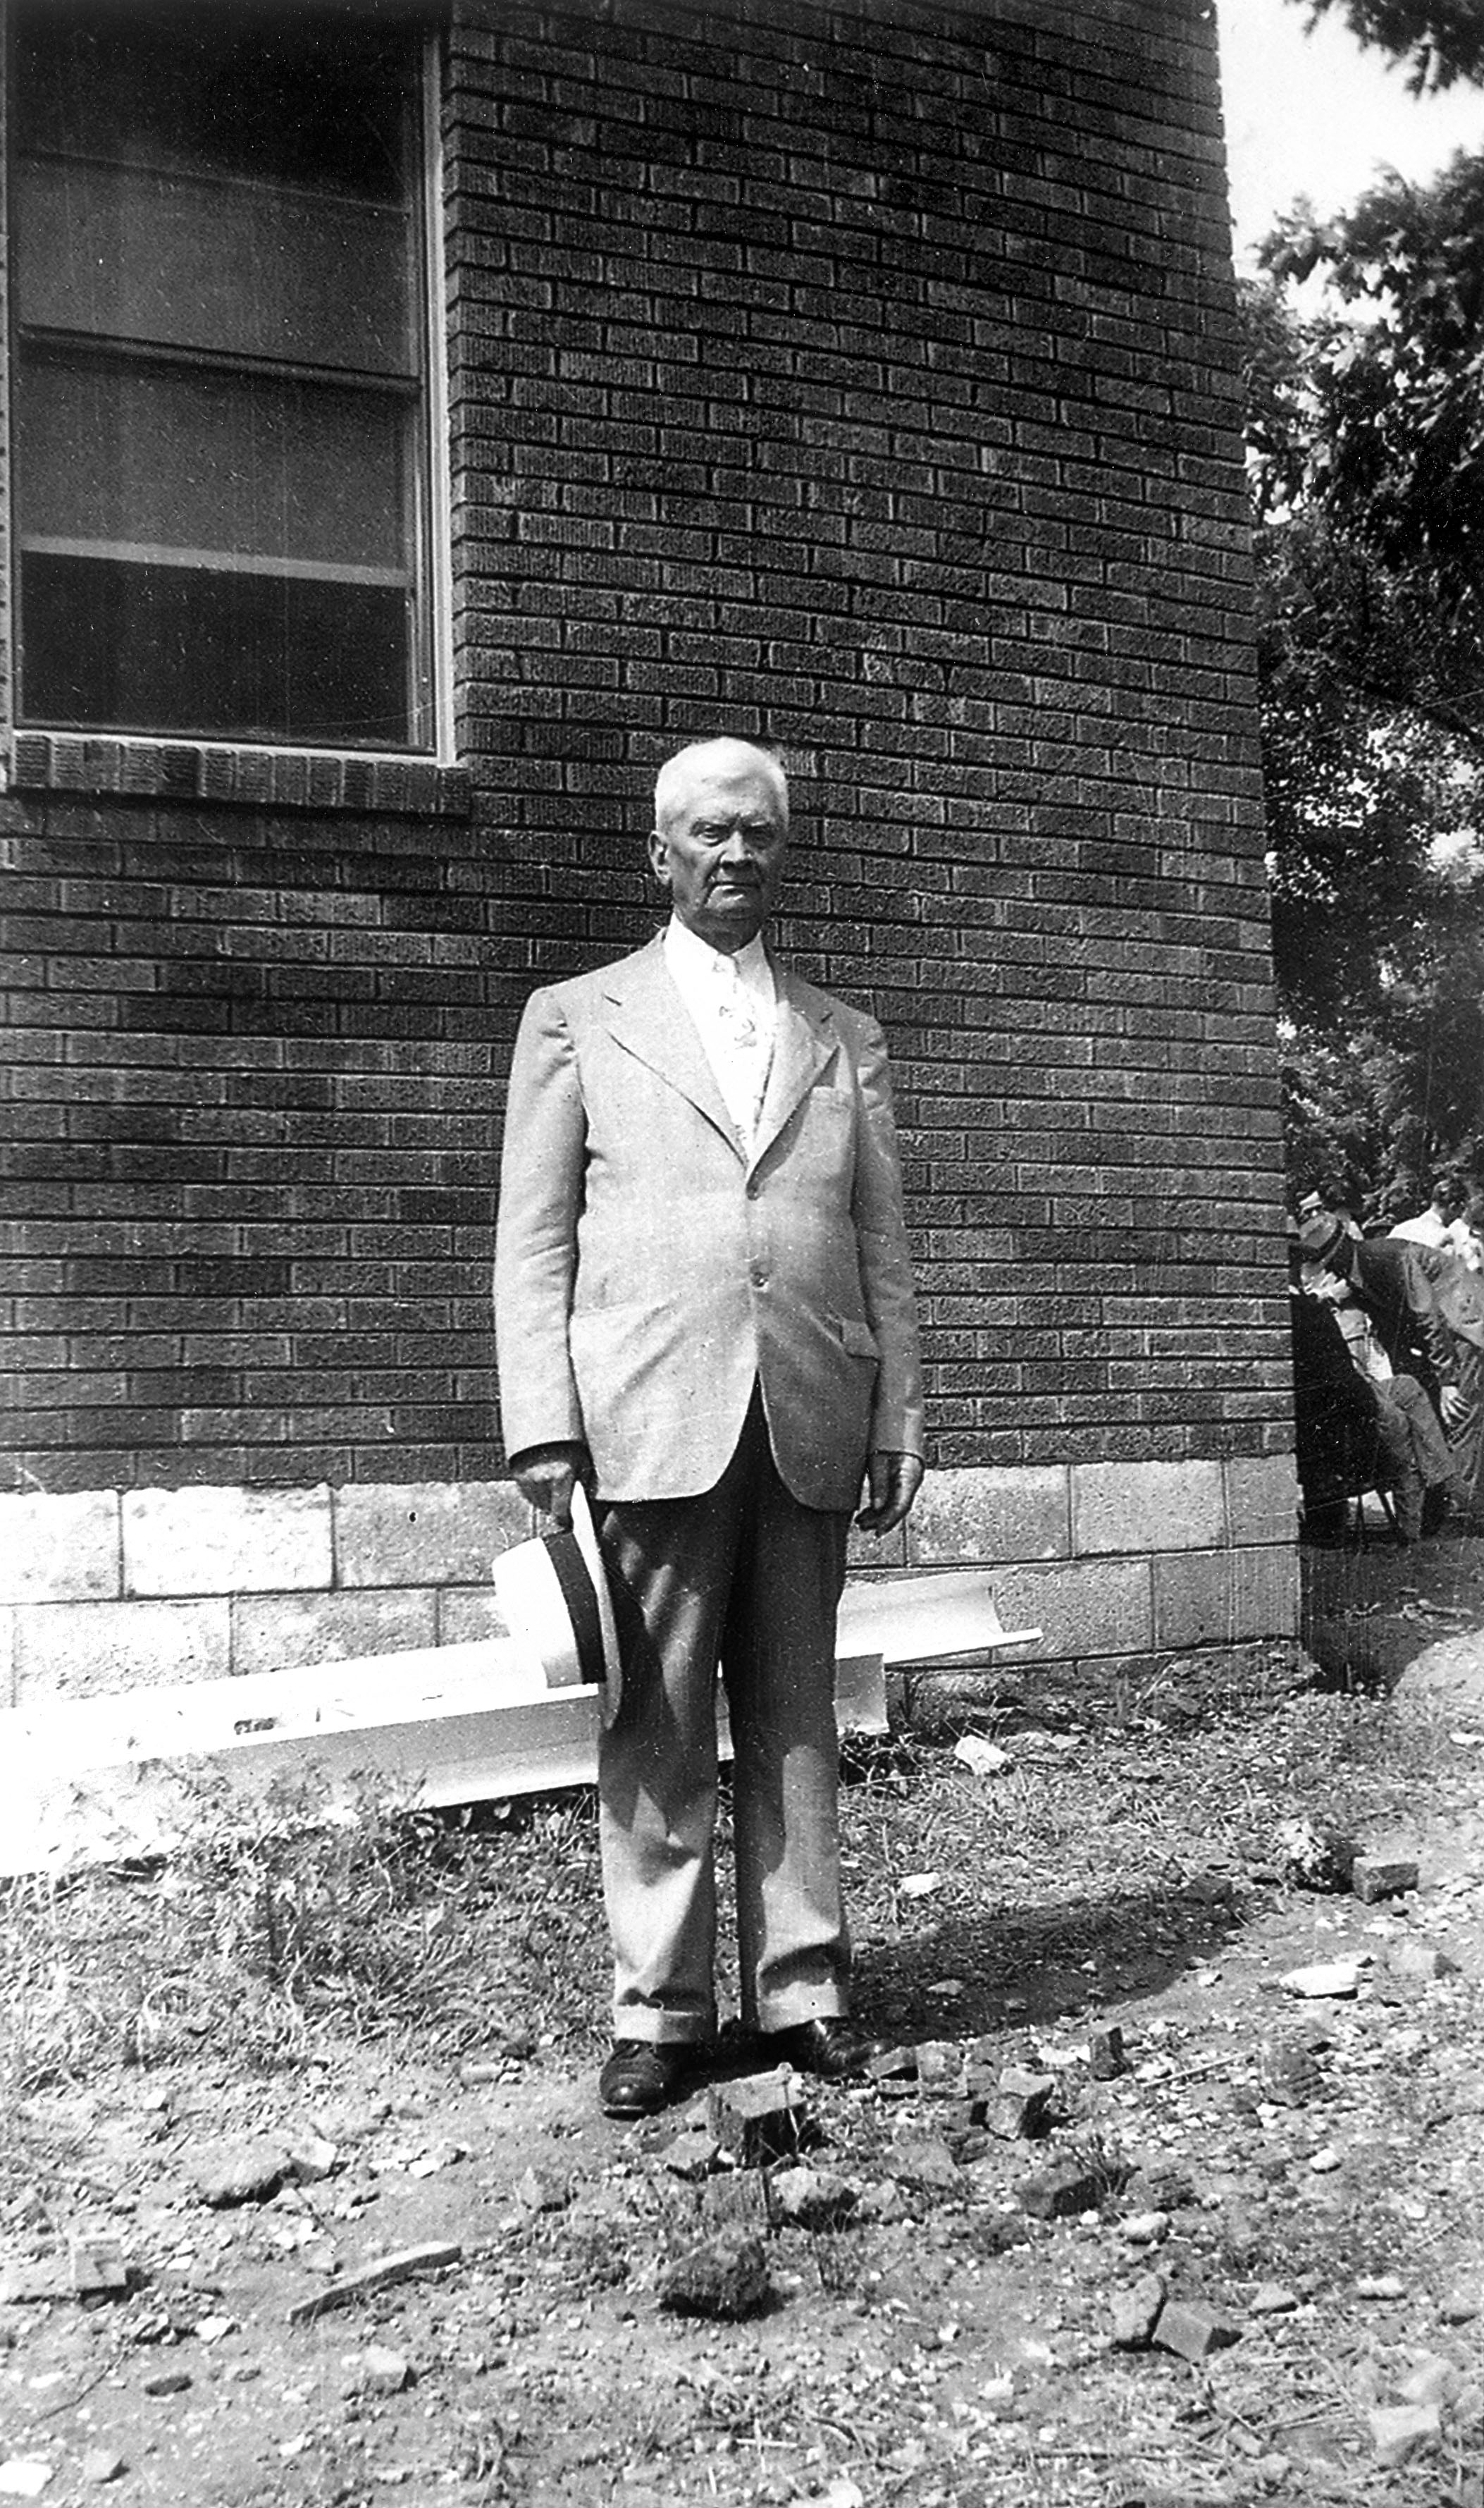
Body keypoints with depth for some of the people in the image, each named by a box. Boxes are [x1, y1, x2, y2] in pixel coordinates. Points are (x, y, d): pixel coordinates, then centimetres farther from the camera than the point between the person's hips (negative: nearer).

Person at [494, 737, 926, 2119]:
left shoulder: (846, 1040, 18)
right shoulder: (575, 1019, 10)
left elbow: (882, 1248, 14)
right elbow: (532, 1241, 4)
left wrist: (897, 1420, 6)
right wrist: (542, 1424, -5)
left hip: (809, 1427, 2)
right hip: (650, 1423, -2)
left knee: (794, 1720, 7)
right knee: (658, 1726, 1)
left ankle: (800, 1988, 17)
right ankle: (657, 2005, 12)